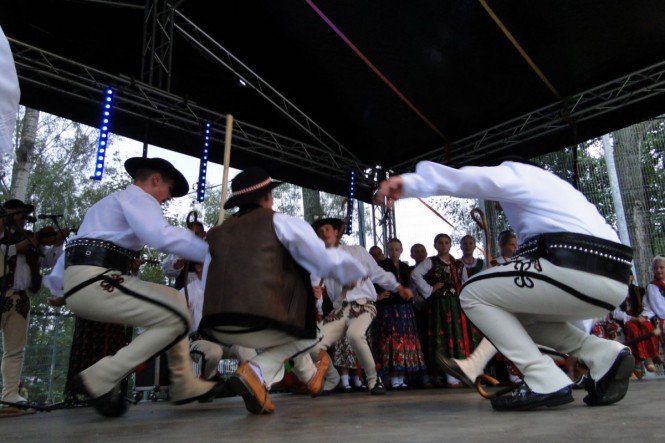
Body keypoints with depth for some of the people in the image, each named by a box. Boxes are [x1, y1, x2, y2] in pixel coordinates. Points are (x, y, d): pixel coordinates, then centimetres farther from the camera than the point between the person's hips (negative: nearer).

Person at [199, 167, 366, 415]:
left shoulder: (216, 234, 18)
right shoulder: (281, 222, 5)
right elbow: (328, 261, 1)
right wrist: (356, 273, 22)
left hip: (218, 327, 7)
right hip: (263, 322, -6)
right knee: (304, 334, 26)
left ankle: (310, 377, 42)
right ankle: (255, 373, 2)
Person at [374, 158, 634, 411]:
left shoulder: (515, 172, 11)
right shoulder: (552, 185, 35)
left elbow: (468, 179, -10)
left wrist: (408, 183, -18)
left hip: (576, 268, -9)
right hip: (614, 279, 9)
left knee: (473, 295, 2)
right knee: (516, 313, 26)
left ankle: (546, 382, -6)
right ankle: (605, 356, 8)